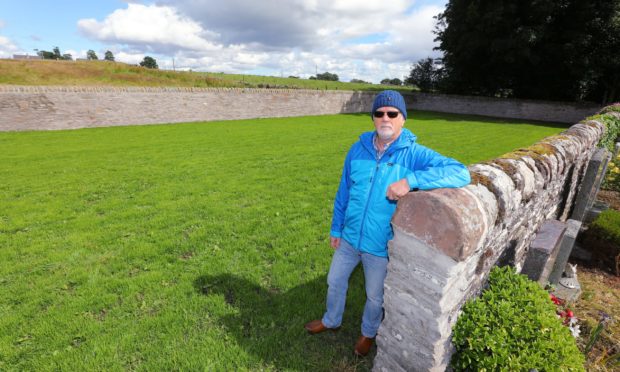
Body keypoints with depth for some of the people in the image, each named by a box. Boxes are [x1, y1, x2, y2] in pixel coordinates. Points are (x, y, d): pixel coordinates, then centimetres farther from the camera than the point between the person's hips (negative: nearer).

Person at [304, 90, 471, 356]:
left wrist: (411, 180, -38)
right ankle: (331, 321, 53)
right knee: (335, 281, 23)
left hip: (381, 247, -3)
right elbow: (343, 192, 3)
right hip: (349, 238, 4)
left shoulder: (414, 154, -16)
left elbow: (461, 173, -26)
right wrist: (336, 228, 8)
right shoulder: (358, 149, -6)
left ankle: (369, 333, 52)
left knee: (375, 297, 20)